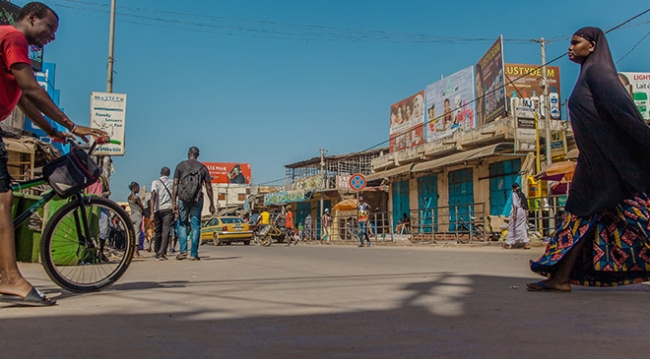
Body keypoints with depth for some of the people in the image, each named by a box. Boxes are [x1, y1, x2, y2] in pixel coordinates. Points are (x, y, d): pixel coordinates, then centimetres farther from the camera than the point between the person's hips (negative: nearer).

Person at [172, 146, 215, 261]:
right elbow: (209, 188, 4)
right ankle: (194, 254, 5)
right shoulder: (203, 167, 7)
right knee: (195, 226, 5)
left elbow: (175, 185, -3)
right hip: (197, 199, 1)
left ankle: (183, 251, 0)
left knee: (182, 224, 11)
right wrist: (212, 204, 8)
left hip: (183, 199, 0)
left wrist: (174, 202, -2)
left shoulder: (180, 166, 4)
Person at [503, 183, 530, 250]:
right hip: (523, 212, 6)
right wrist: (526, 216, 17)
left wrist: (514, 214, -18)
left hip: (516, 211, -6)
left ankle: (509, 243, 7)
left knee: (512, 228, 2)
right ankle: (526, 242, -7)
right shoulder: (522, 195, 14)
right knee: (522, 228, 6)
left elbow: (515, 205, -15)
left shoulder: (514, 194, -5)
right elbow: (526, 206, 14)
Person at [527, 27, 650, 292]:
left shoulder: (597, 69, -7)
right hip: (595, 161, 10)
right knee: (582, 215, 5)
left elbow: (623, 109, -18)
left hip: (612, 159, -10)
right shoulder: (587, 74, 20)